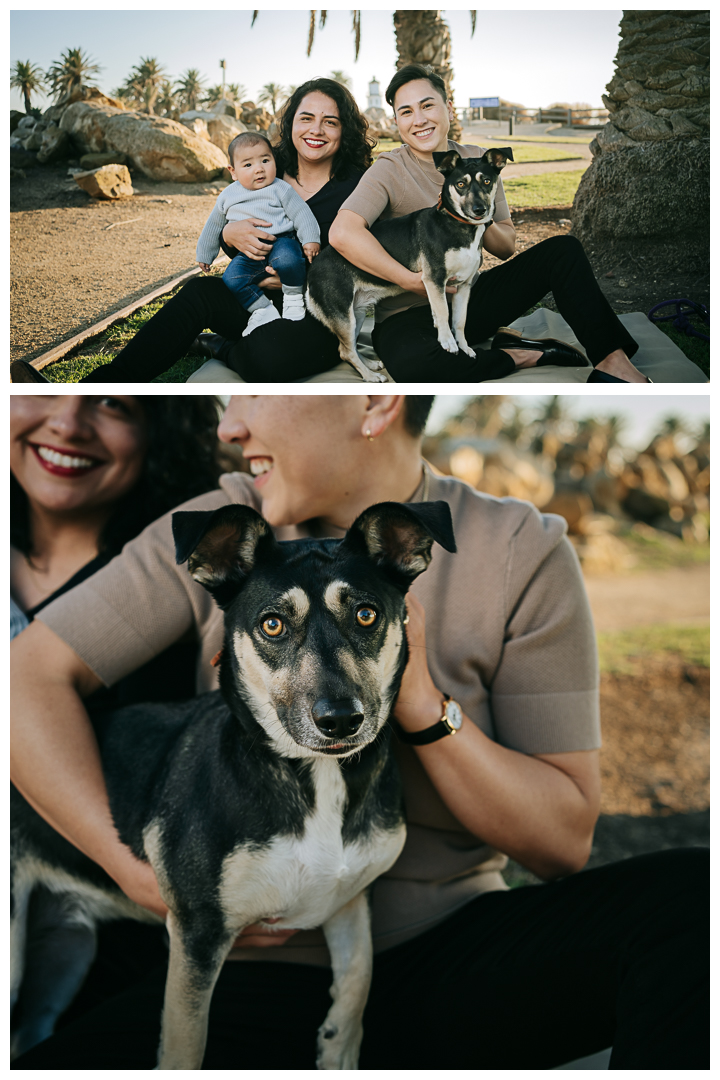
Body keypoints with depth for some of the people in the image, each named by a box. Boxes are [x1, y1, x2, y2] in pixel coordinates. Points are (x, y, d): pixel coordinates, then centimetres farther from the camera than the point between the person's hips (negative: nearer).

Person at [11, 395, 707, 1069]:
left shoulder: (521, 553, -4)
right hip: (263, 971, 1)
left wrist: (420, 703, -19)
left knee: (685, 898, -28)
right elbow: (28, 676, -4)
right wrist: (146, 874, -13)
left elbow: (564, 841, -5)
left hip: (447, 958, -1)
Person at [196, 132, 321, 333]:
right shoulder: (227, 197, 15)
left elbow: (301, 213, 2)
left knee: (286, 260, -38)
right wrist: (204, 255, 31)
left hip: (280, 242, -3)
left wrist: (310, 240, -11)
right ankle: (264, 310, -9)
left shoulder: (280, 189, 5)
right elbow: (213, 226, 26)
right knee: (231, 280, -24)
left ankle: (294, 297, -12)